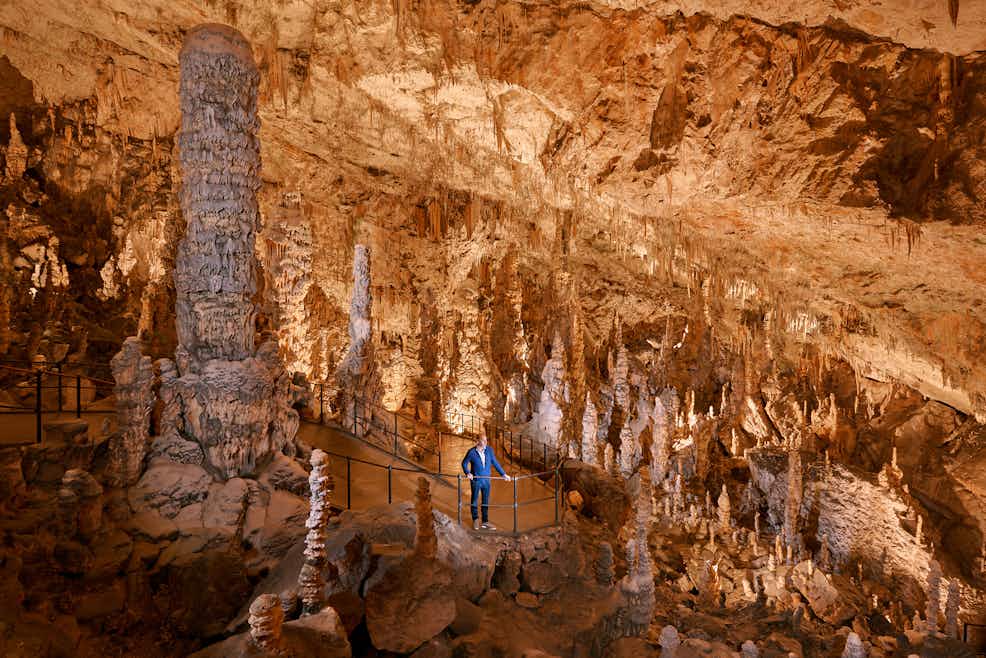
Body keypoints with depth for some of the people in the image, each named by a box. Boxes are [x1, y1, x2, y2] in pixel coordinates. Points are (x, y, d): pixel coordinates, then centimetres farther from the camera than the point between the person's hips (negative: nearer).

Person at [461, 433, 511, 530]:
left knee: (486, 502, 9)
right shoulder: (471, 452, -12)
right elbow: (464, 463, 1)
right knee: (474, 501, 11)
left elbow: (495, 463, 4)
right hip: (476, 480, -3)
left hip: (486, 480, 3)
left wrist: (503, 474, 3)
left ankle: (485, 522, 19)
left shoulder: (489, 450, -3)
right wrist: (467, 473, -15)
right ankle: (475, 520, 29)